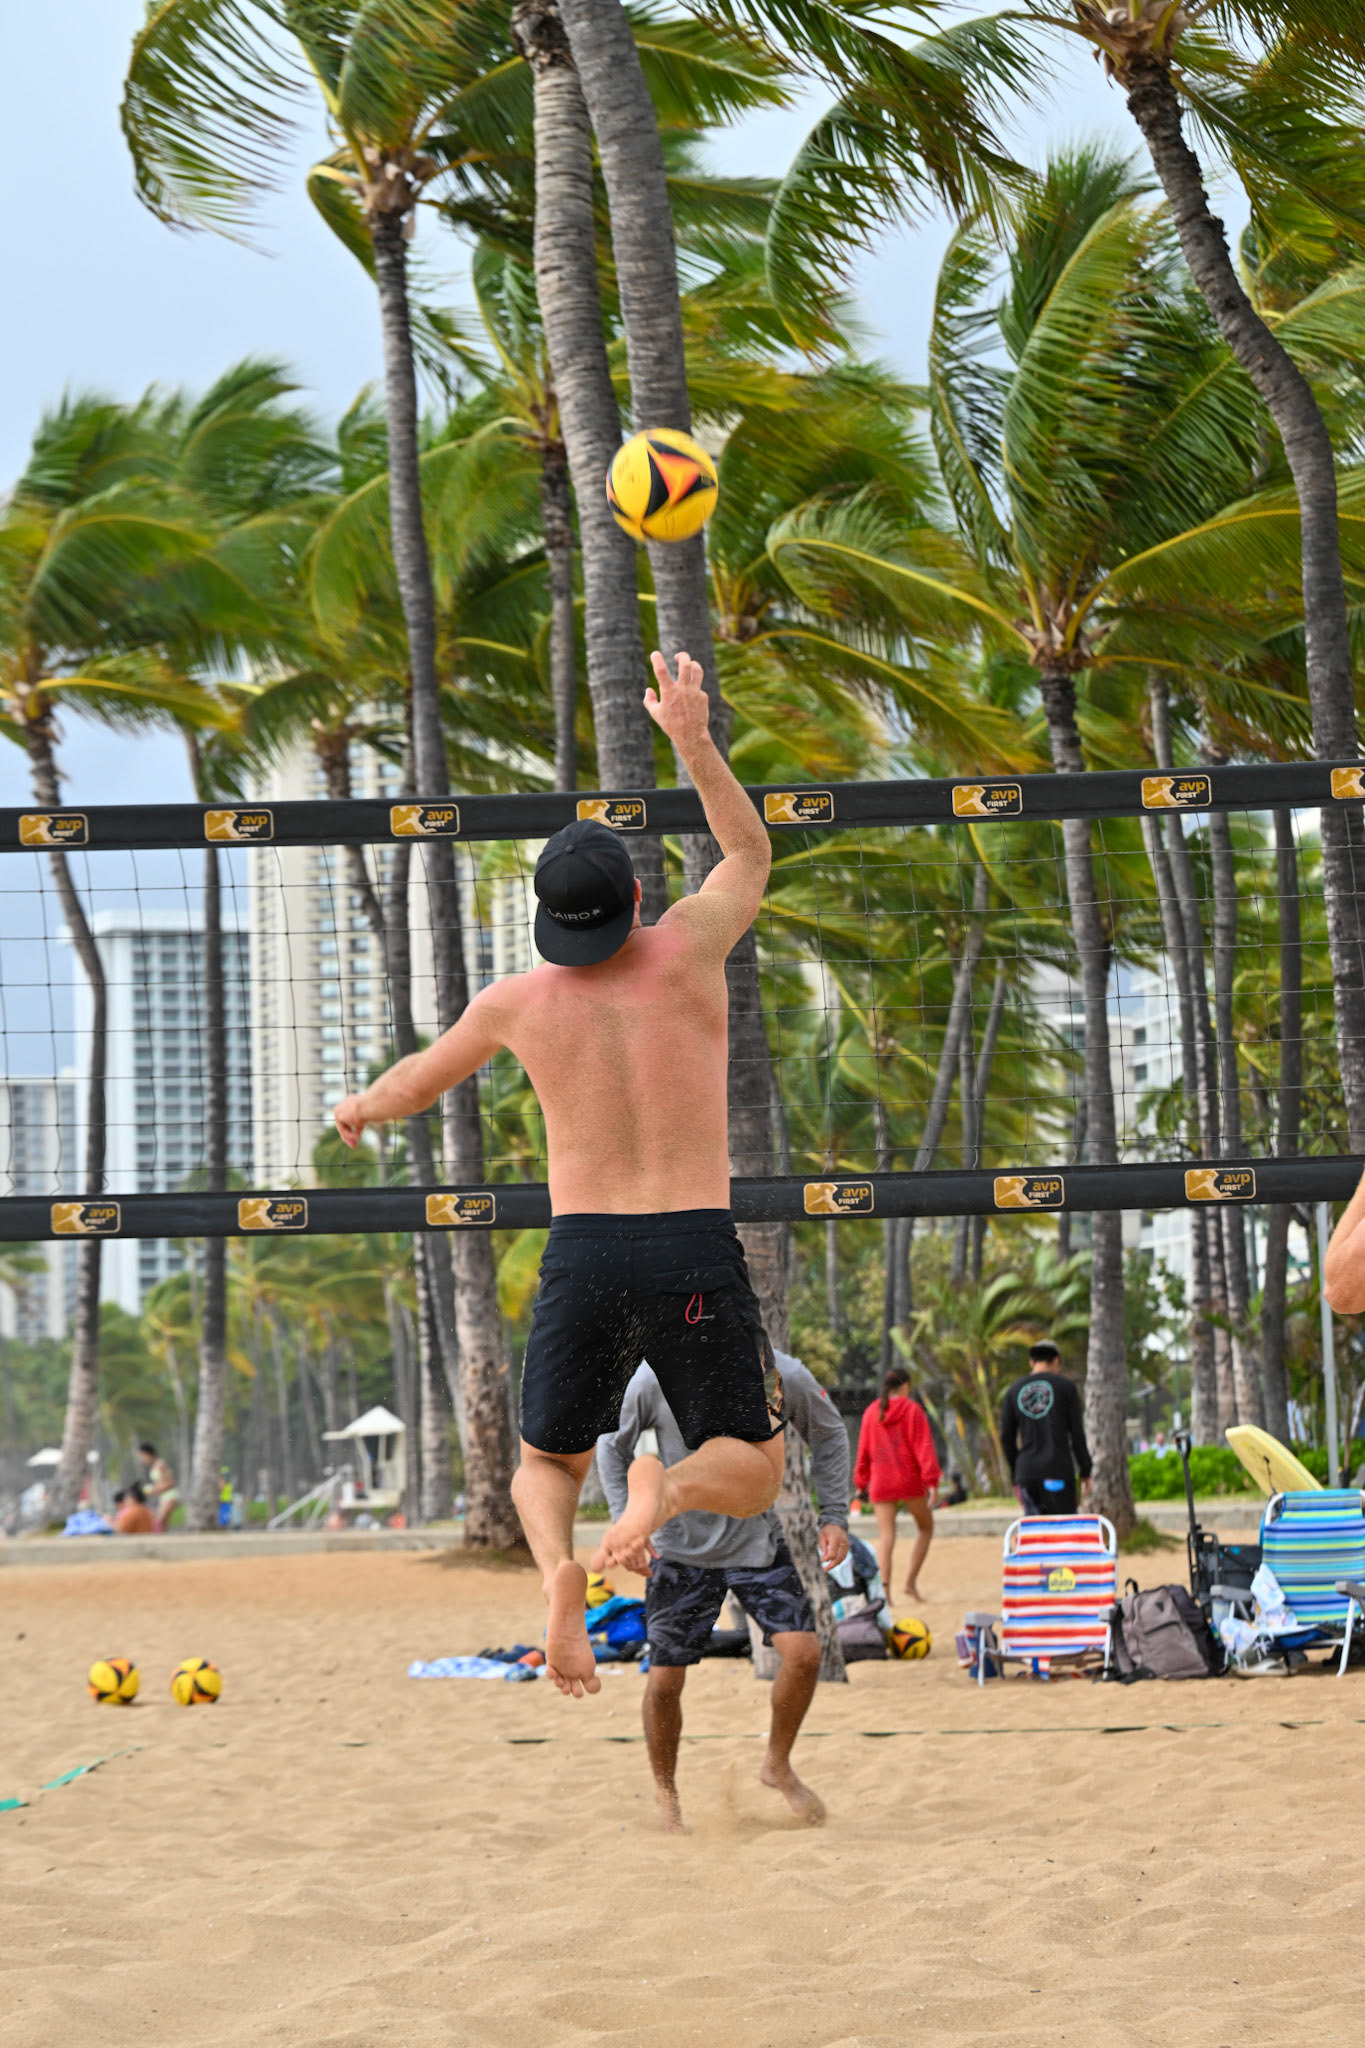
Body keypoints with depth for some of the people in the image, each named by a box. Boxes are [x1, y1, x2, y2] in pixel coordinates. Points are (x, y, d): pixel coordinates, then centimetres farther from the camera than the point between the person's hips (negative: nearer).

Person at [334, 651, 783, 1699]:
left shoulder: (517, 1001, 2)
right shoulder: (688, 949, -3)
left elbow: (418, 1080, 23)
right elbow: (751, 854, 19)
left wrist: (361, 1110, 44)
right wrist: (693, 739, 21)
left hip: (584, 1257, 1)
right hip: (700, 1255, -1)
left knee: (547, 1465, 20)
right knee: (753, 1473, 11)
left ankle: (557, 1564, -16)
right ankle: (669, 1487, -25)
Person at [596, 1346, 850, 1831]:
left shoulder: (785, 1377, -16)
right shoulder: (654, 1380, -18)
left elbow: (829, 1434, 6)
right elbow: (613, 1443, 2)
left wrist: (834, 1517, 0)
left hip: (759, 1540, 1)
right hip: (681, 1546, -1)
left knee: (803, 1652, -14)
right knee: (665, 1678, -2)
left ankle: (778, 1765, 12)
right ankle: (665, 1791, 24)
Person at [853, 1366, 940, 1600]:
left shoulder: (871, 1412, 7)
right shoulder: (913, 1410, -4)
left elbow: (863, 1450, 9)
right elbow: (924, 1447, -10)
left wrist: (861, 1484, 15)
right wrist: (931, 1481, -12)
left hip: (881, 1482, 3)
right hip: (910, 1481, -3)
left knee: (885, 1535, 1)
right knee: (925, 1528, 15)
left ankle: (884, 1585, -17)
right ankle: (911, 1581, 3)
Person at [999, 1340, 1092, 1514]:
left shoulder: (1014, 1391, 11)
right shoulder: (1066, 1386, 2)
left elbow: (1006, 1437, 10)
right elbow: (1077, 1431, -1)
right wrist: (1085, 1471, 4)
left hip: (1026, 1472, 3)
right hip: (1058, 1470, -3)